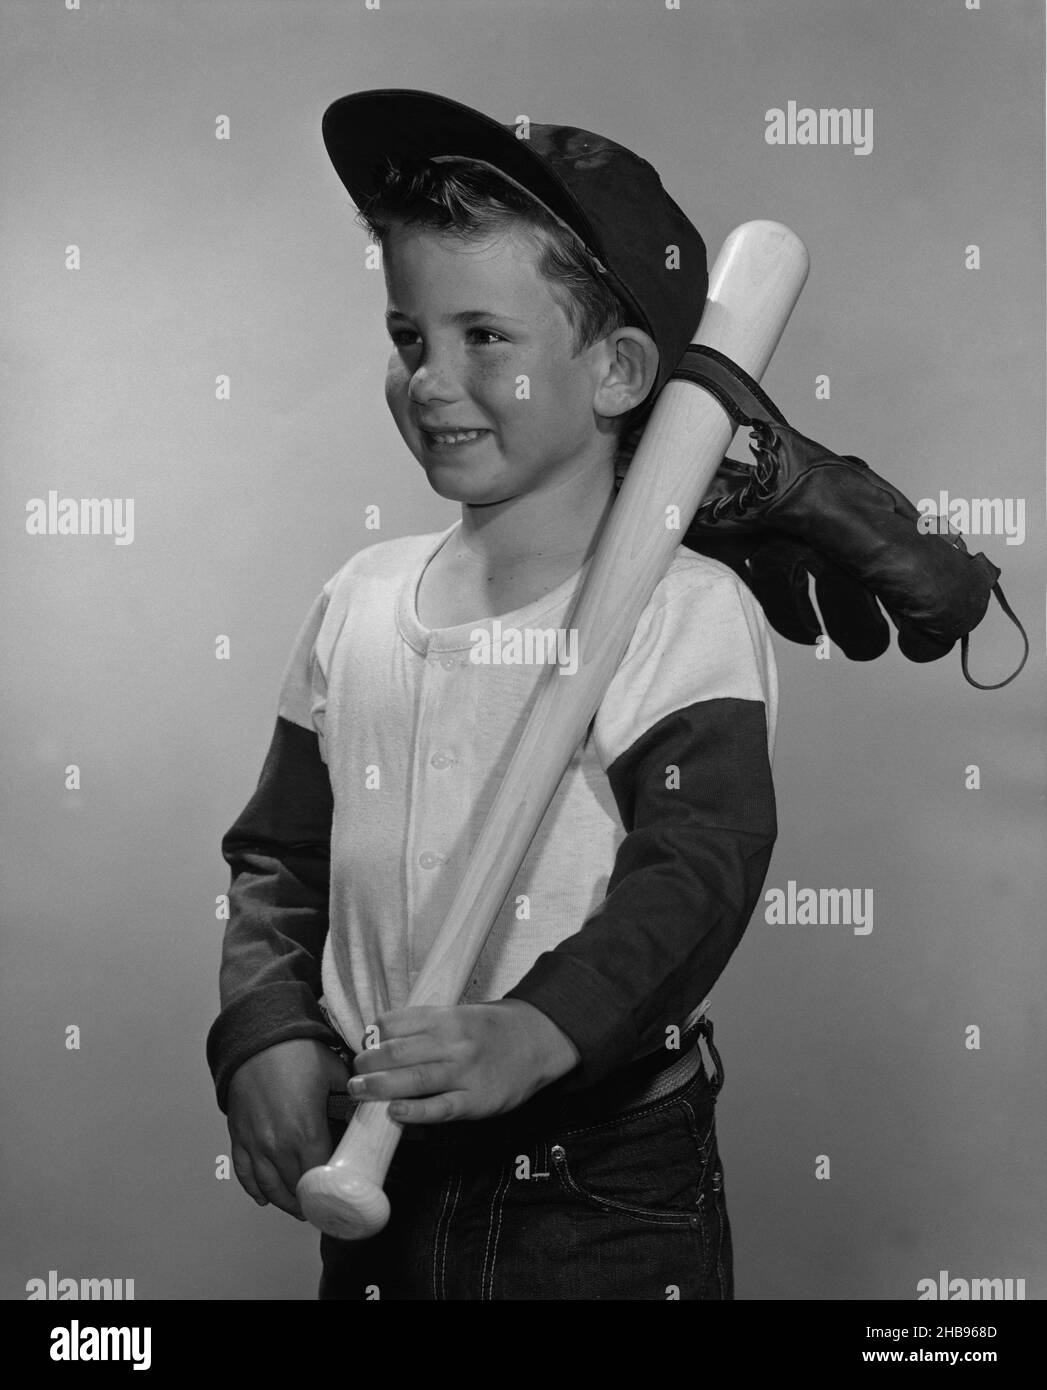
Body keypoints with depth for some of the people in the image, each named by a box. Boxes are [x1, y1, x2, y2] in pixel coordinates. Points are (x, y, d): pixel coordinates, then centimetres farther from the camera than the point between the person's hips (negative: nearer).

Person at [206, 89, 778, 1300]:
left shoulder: (685, 616, -11)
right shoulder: (358, 604, 3)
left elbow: (694, 872, -20)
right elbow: (279, 860, 8)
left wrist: (540, 1032, -35)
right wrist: (266, 1038, -8)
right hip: (376, 1174, 4)